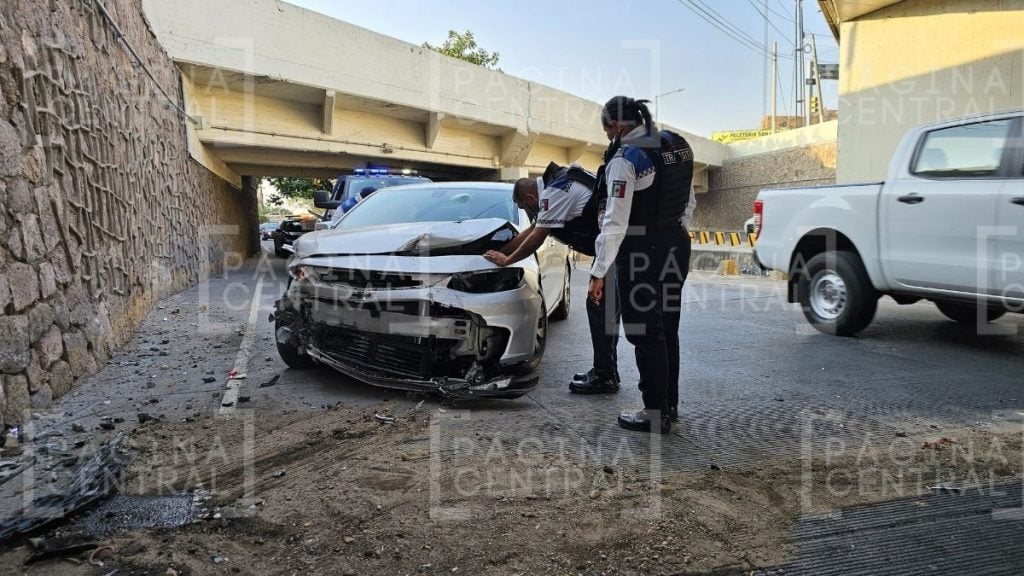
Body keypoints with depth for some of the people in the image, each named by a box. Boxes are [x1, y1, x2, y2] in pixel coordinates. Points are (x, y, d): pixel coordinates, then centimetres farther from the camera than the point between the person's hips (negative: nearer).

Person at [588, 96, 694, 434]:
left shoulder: (626, 158, -17)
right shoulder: (676, 145, 8)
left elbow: (616, 221, -21)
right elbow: (688, 202, 16)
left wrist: (599, 272, -19)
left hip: (642, 252, -8)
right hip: (676, 243, 8)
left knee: (646, 333, 1)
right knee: (667, 329, 17)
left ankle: (655, 414, 8)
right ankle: (669, 404, 28)